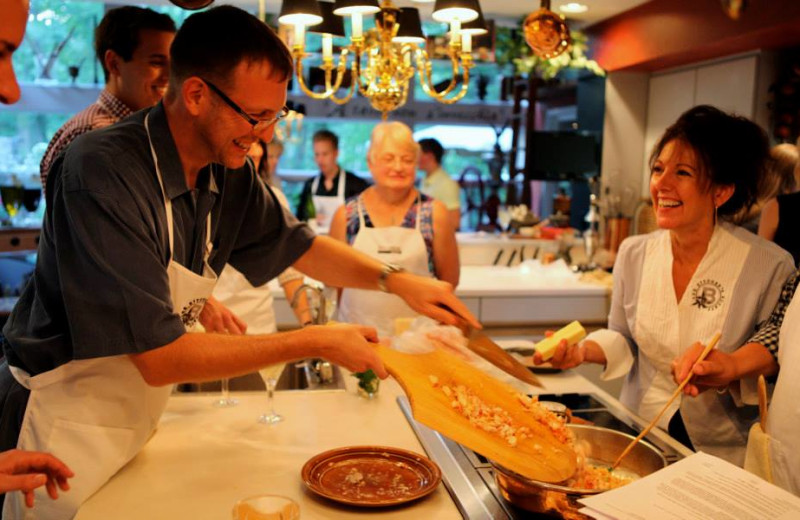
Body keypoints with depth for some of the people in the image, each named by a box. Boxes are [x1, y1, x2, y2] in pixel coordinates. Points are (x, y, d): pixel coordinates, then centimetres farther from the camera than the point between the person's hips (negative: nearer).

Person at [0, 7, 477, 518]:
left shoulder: (230, 173, -7)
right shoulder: (103, 173, -28)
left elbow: (298, 245, 10)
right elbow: (160, 358, -29)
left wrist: (395, 280, -5)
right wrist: (317, 343, -26)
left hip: (135, 426, 7)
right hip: (63, 431, -6)